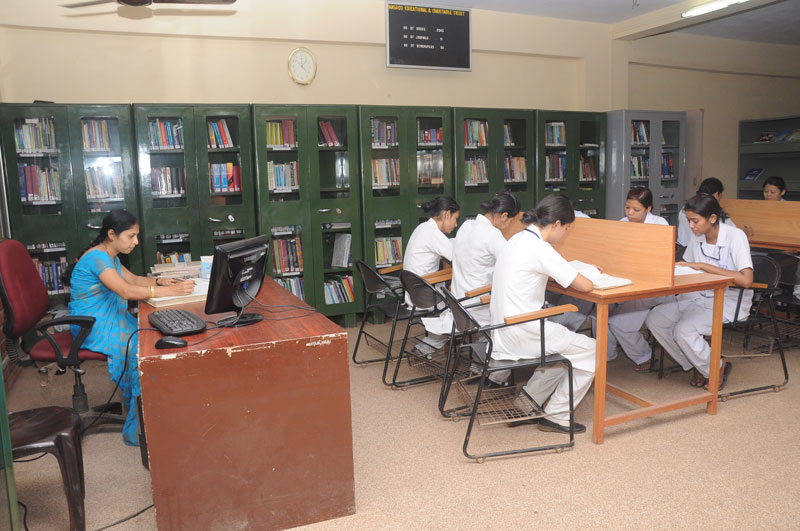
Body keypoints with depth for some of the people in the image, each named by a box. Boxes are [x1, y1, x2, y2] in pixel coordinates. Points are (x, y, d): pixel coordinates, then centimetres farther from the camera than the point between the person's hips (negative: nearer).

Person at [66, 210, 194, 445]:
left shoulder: (110, 256, 12)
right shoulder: (96, 257, -20)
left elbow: (133, 279, 19)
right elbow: (126, 291, -31)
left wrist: (159, 281, -1)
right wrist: (169, 291, -34)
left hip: (109, 320, 9)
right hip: (94, 328, -9)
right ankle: (137, 430, -15)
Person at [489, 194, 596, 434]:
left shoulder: (517, 239, 10)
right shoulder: (540, 248, -19)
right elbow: (585, 286, -15)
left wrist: (583, 269, 20)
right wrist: (587, 277, 8)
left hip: (503, 329, 10)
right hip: (521, 334, -10)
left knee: (568, 343, 26)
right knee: (590, 350, 4)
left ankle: (529, 398, 23)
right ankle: (556, 416, 12)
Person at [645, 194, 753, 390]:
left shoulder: (735, 236, -17)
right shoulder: (697, 237, 4)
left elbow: (746, 280, -28)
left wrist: (703, 266, -27)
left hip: (729, 300, -7)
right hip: (700, 296, 7)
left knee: (683, 330, -29)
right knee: (654, 319, -10)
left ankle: (717, 369, 1)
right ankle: (697, 366, 6)